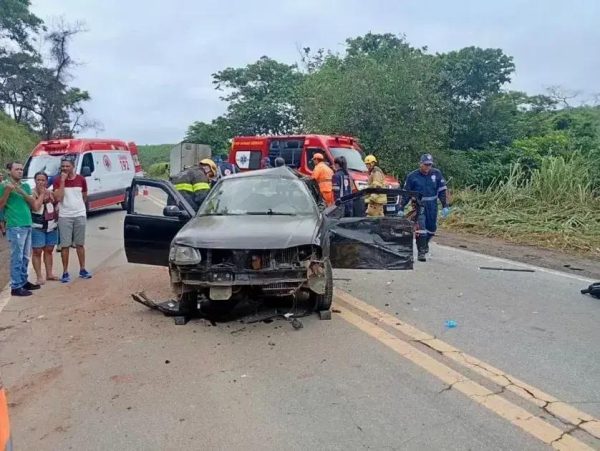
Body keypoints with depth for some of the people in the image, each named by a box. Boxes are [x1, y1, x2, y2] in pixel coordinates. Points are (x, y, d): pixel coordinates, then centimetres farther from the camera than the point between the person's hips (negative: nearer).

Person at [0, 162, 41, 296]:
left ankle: (23, 282, 24)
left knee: (25, 257, 14)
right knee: (17, 257, -6)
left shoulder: (26, 186, 15)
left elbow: (33, 203, 6)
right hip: (15, 227, -7)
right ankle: (16, 287, -2)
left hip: (28, 225, 7)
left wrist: (22, 192, -8)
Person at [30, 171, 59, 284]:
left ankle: (49, 274, 21)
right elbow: (36, 207, -22)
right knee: (37, 251, -1)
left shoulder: (51, 193, 7)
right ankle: (39, 277, 3)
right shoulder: (32, 193, -7)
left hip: (52, 227, 5)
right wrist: (42, 193, -16)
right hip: (37, 227, -5)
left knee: (49, 250, 12)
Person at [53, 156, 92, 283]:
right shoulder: (58, 181, -4)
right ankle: (65, 272, 7)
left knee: (80, 244, 11)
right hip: (64, 217, -2)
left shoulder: (81, 180, 2)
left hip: (80, 215, 2)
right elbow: (58, 198, -18)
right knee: (65, 245, 0)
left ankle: (82, 269, 20)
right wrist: (63, 181, -18)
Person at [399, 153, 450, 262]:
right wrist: (401, 209, 1)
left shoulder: (437, 174, 1)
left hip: (432, 205, 3)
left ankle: (425, 243, 41)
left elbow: (442, 191, 5)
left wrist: (445, 206, -1)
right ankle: (421, 252, -5)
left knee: (431, 228, 13)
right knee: (420, 228, -12)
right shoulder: (412, 176, -4)